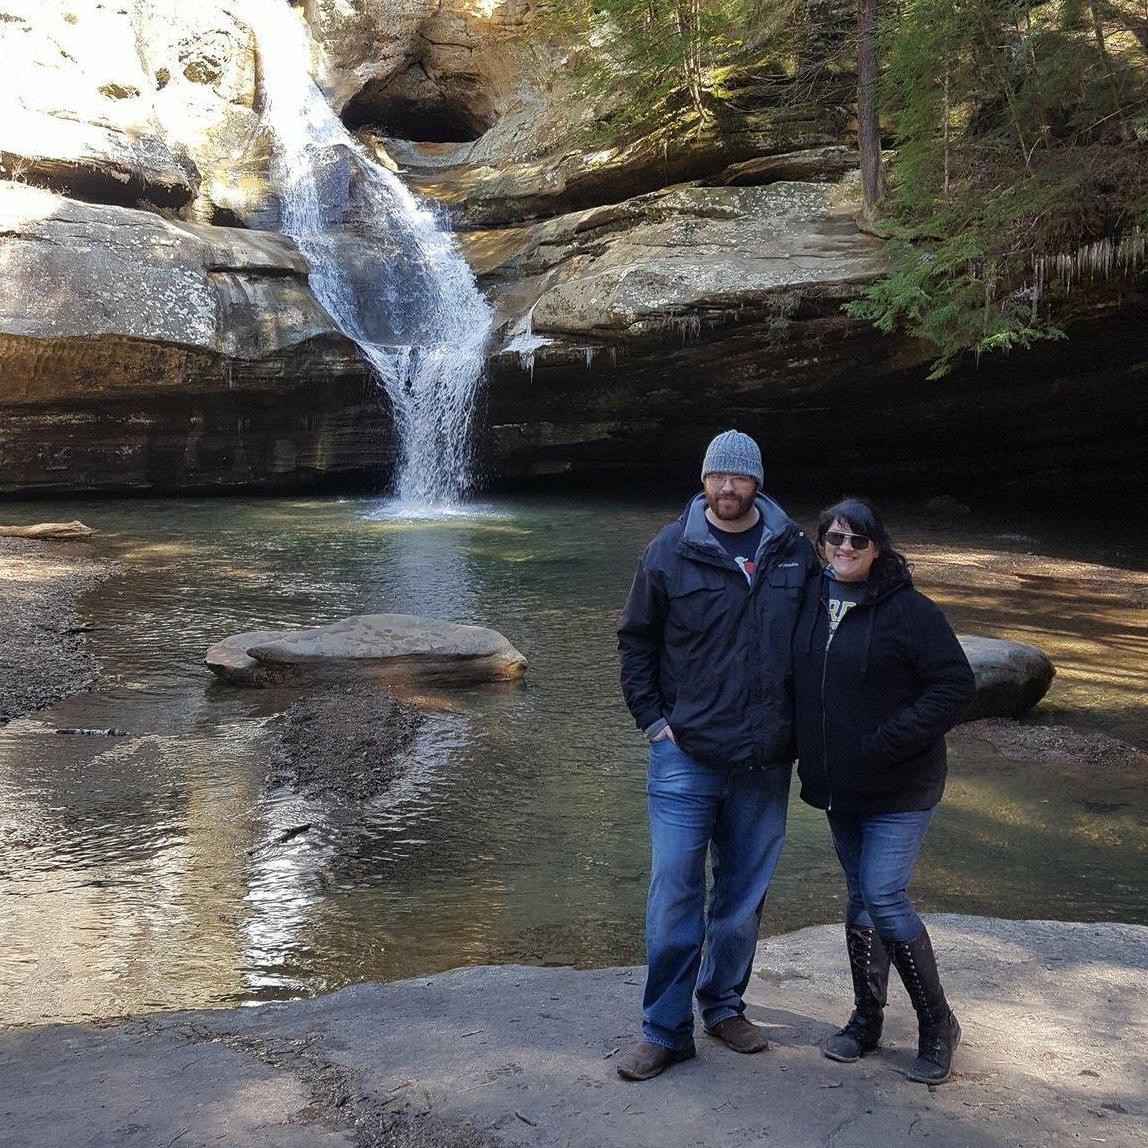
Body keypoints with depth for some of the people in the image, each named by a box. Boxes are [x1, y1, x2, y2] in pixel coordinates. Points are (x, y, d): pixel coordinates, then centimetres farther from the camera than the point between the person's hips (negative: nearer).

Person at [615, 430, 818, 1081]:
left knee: (745, 896, 14)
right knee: (673, 895, -1)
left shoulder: (795, 551, 2)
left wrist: (801, 726, 7)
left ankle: (725, 1005, 32)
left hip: (766, 762, 3)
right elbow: (635, 641, 4)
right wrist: (654, 722, -2)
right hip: (686, 757, -2)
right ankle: (665, 1030, 11)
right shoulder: (670, 552, -4)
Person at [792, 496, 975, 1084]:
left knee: (884, 898, -10)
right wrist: (809, 756, 6)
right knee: (860, 898, 15)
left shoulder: (908, 610, -14)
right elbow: (799, 681, 17)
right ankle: (866, 1018, 29)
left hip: (899, 788, -6)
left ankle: (937, 1024, 10)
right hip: (838, 787, 6)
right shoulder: (811, 601, 4)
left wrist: (888, 743, -20)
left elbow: (954, 684, -15)